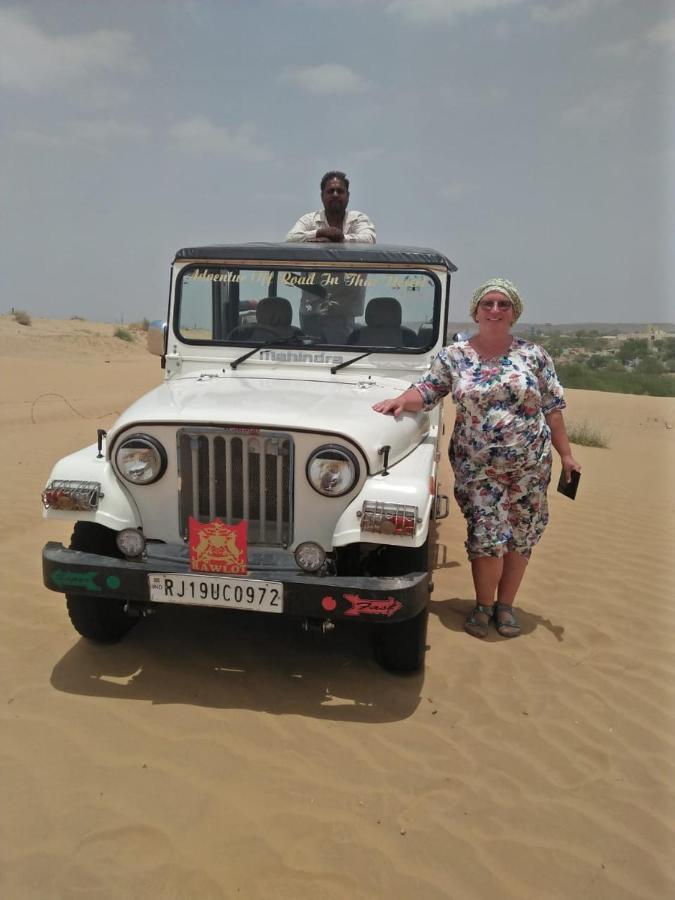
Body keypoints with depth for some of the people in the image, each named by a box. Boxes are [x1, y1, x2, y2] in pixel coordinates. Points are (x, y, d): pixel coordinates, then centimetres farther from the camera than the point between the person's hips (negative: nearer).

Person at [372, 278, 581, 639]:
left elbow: (552, 408, 3)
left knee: (521, 537, 9)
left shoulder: (533, 355, 1)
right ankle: (483, 605, 19)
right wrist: (401, 400, -23)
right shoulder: (454, 356, 0)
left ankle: (505, 605, 27)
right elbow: (426, 391, -2)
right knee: (487, 536, -5)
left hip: (529, 465, 2)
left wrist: (566, 454, 1)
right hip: (477, 466, -1)